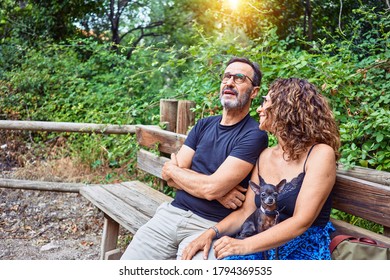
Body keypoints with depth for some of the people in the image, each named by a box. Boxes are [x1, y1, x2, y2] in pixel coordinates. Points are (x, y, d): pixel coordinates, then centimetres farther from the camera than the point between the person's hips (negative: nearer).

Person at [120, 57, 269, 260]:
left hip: (212, 226, -4)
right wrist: (217, 191, -13)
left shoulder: (254, 135, -9)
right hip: (172, 212, 5)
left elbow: (212, 187, -19)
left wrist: (172, 169, -2)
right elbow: (171, 178, 3)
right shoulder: (203, 125, 11)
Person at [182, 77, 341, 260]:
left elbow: (301, 222, -18)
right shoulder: (265, 156, 10)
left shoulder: (321, 154, -10)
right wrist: (211, 232, -8)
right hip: (264, 245, 5)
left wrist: (245, 245, -26)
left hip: (305, 250, -5)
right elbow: (246, 212, 9)